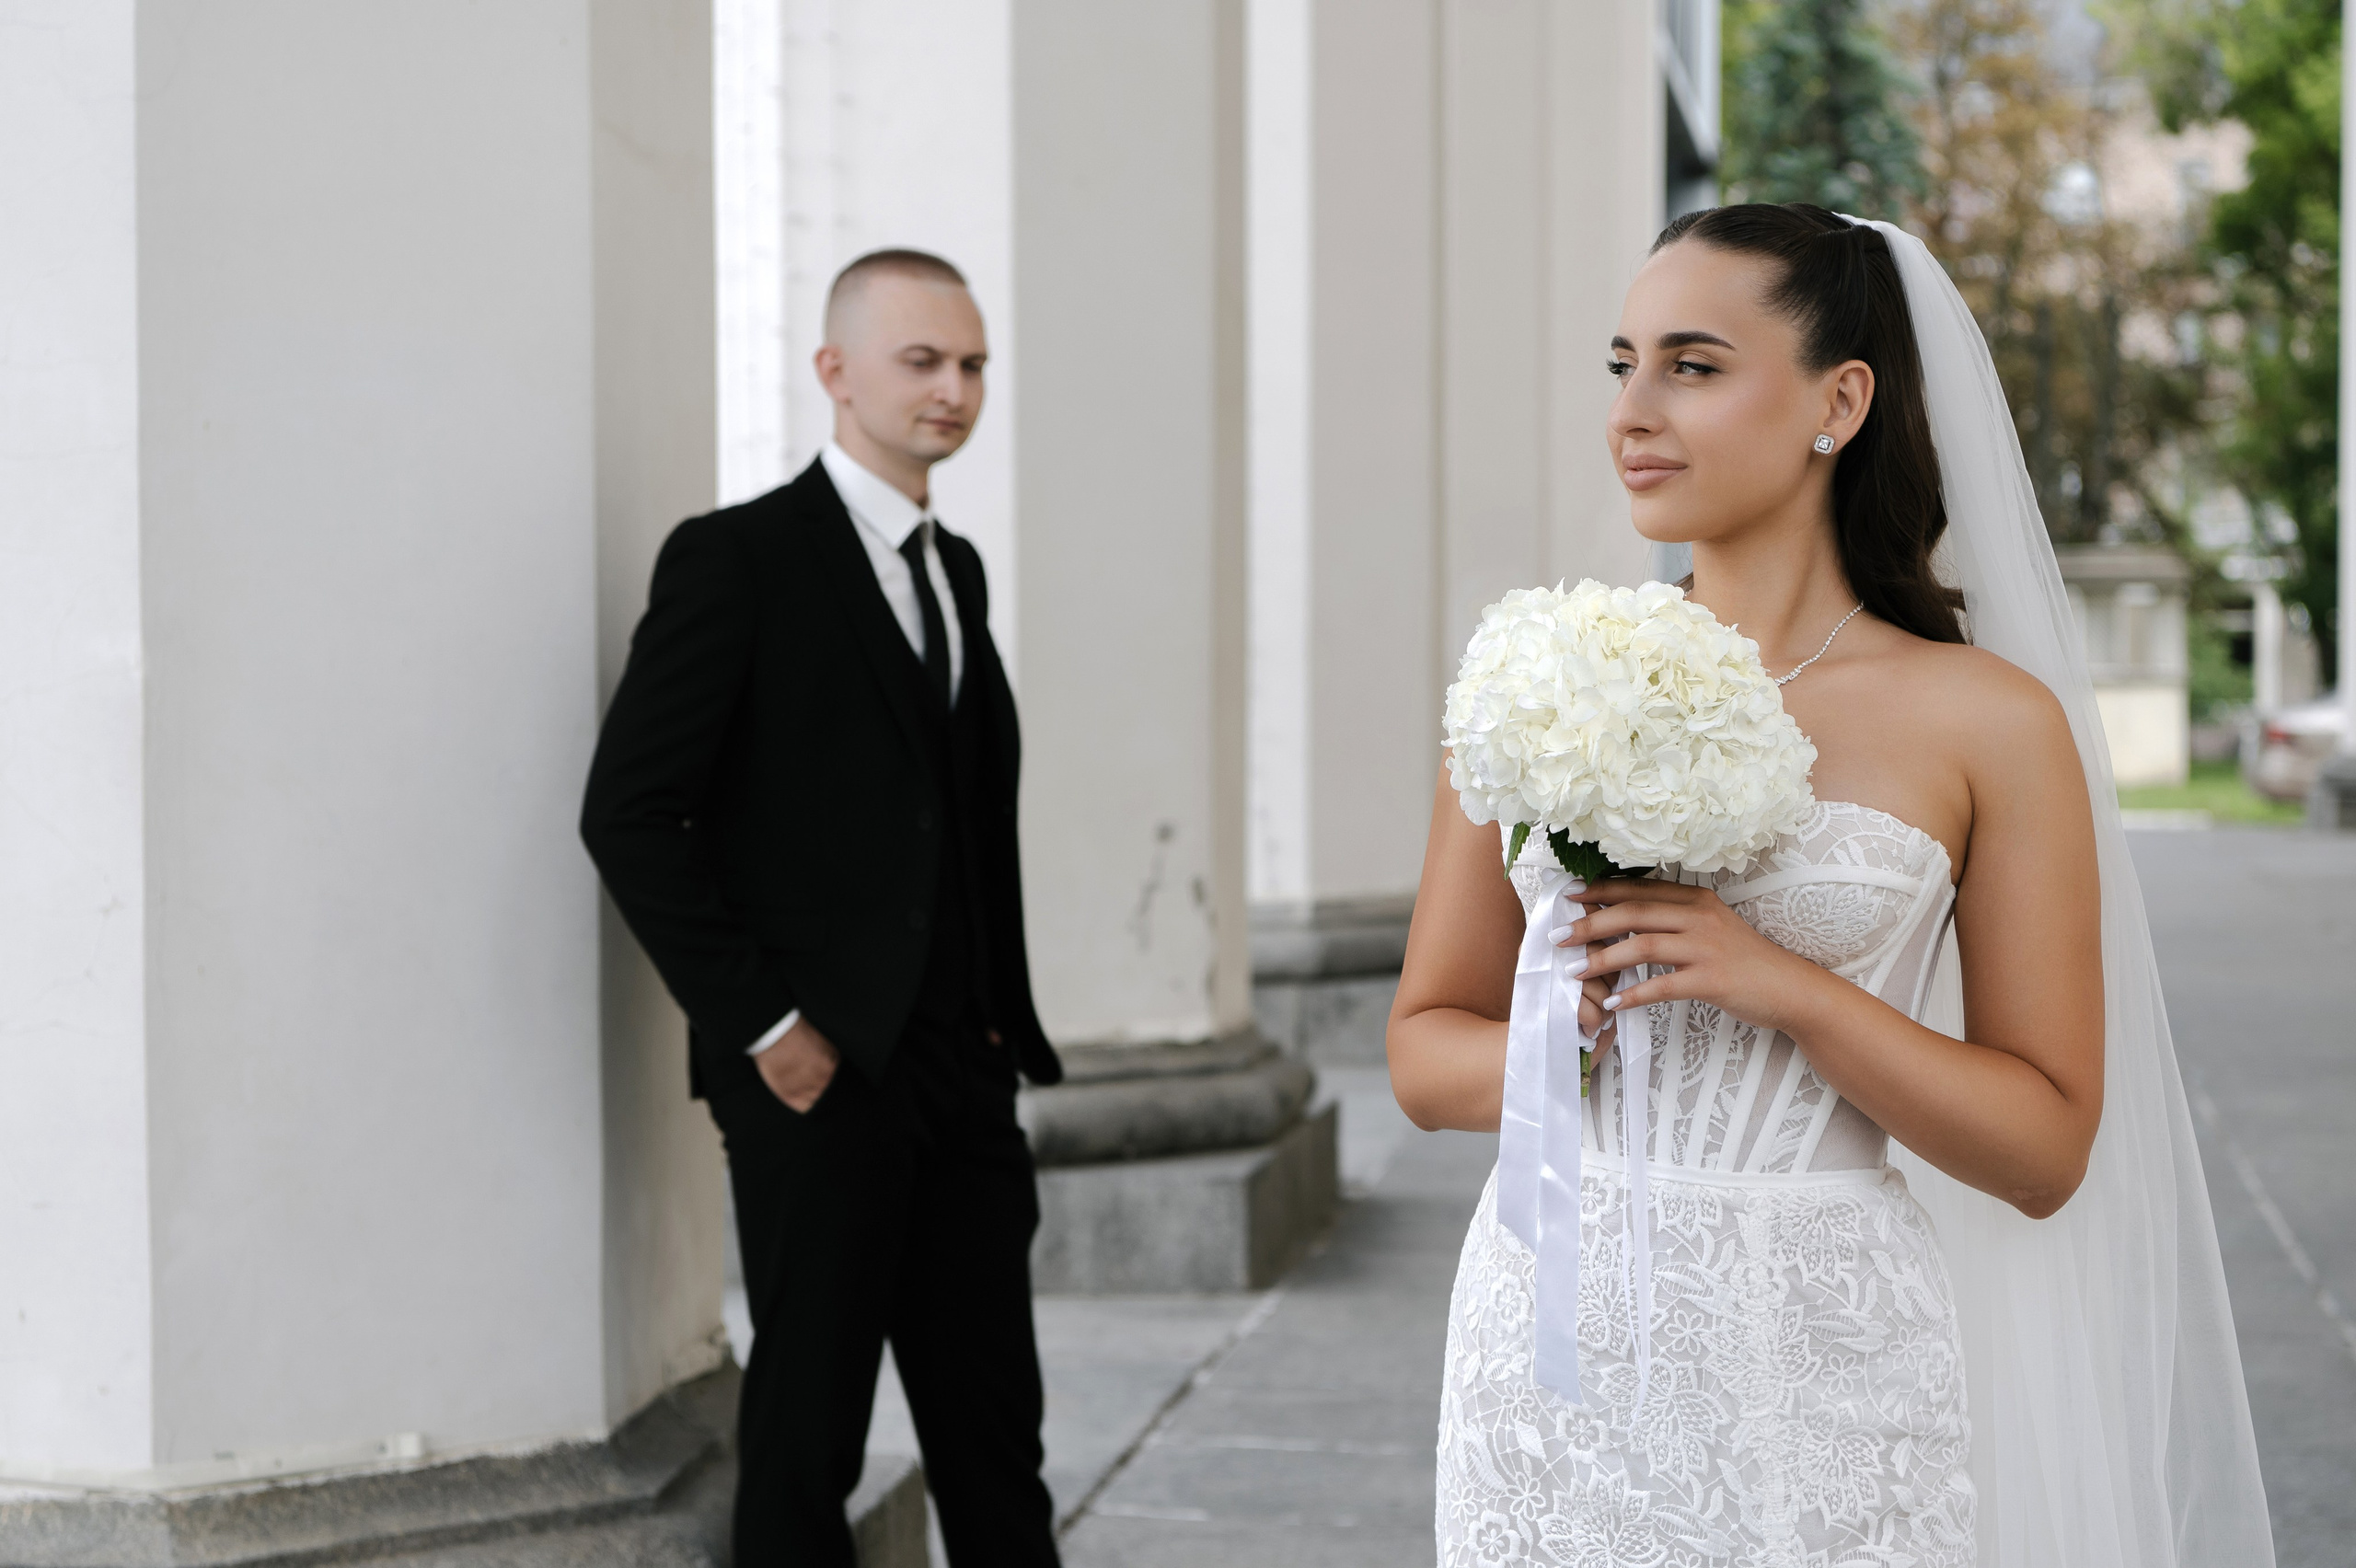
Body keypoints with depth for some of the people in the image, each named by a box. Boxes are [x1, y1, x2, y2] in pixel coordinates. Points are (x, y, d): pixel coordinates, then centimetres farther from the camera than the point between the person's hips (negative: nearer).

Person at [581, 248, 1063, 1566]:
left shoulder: (956, 570, 16)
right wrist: (760, 1022, -14)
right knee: (809, 1430, 5)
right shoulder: (740, 558, -6)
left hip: (963, 1072, 6)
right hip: (818, 1074, -6)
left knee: (996, 1431, 9)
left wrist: (1004, 1019, 10)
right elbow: (630, 815, -12)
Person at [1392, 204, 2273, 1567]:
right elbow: (1426, 1045, 9)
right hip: (1557, 1332, 3)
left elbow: (2046, 1149, -4)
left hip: (1820, 1353, -2)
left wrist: (1786, 989, -17)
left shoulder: (1990, 722, -4)